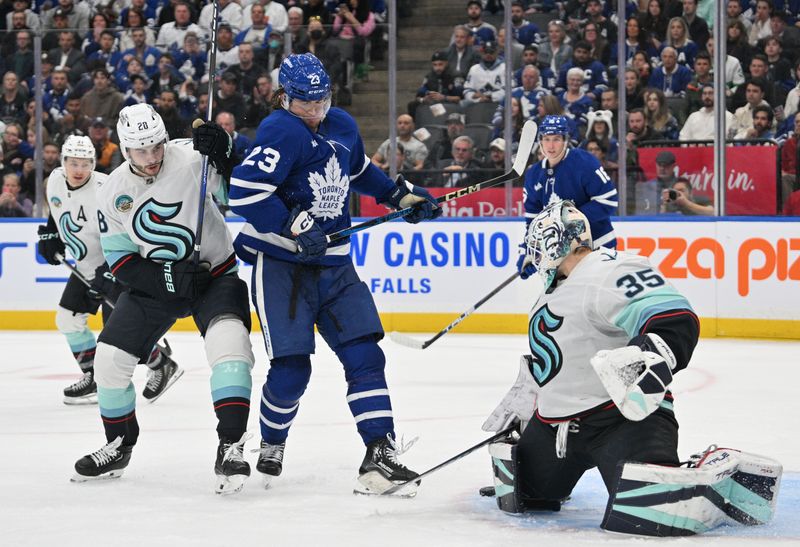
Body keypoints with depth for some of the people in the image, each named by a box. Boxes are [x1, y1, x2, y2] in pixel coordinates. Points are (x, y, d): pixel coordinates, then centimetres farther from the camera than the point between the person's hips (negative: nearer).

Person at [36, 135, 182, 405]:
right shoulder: (56, 180, -4)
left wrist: (110, 272, -33)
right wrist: (50, 234, 13)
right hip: (86, 266, 9)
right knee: (68, 318, 7)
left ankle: (162, 366, 6)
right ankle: (93, 379, 16)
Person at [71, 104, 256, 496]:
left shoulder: (191, 158, -19)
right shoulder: (112, 192, -8)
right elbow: (118, 259, -4)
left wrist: (222, 154, -43)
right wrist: (166, 278, -19)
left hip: (215, 275, -4)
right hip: (154, 282, 4)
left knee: (228, 341, -29)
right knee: (110, 357, 1)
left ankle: (231, 446, -27)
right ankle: (118, 446, 24)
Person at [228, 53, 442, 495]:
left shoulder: (342, 126, 11)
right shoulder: (281, 131, -15)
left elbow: (360, 170, 32)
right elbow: (245, 190, -26)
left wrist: (402, 194, 28)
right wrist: (296, 226, -27)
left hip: (333, 264, 7)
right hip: (281, 264, -7)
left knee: (364, 354, -4)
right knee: (291, 368, -8)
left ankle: (381, 455, -5)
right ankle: (271, 447, 18)